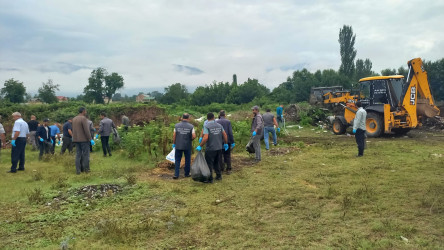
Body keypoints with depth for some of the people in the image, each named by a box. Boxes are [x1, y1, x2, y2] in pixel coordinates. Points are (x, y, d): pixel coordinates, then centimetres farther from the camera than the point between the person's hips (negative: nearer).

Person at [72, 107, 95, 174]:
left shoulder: (74, 119, 12)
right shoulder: (83, 118, -13)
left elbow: (73, 130, 17)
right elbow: (86, 130, -18)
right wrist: (90, 139, -15)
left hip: (76, 139, 7)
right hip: (84, 139, -7)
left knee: (78, 155, 8)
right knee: (85, 154, 2)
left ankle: (78, 170, 7)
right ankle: (86, 169, 6)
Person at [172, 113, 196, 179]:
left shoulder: (177, 125, -2)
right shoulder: (191, 126, -8)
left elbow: (174, 135, 0)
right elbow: (194, 136, -11)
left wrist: (174, 143, 13)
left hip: (178, 146, 1)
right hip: (187, 146, -1)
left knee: (177, 160, 8)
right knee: (187, 160, 13)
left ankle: (176, 174, 3)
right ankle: (187, 173, 21)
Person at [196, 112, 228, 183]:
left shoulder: (206, 126, -11)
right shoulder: (219, 125, 5)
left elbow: (205, 138, -20)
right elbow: (225, 135, 7)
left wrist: (200, 146, -13)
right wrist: (225, 143, 20)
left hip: (210, 148, -5)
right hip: (219, 148, 6)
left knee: (209, 164, 4)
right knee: (217, 163, 20)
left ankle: (210, 179, 7)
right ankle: (219, 176, 28)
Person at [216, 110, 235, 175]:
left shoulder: (216, 122, -4)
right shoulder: (228, 121, -4)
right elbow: (230, 132, -6)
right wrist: (232, 142, 0)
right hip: (227, 141, 0)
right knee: (227, 156, 9)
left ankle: (221, 170, 10)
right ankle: (228, 170, 9)